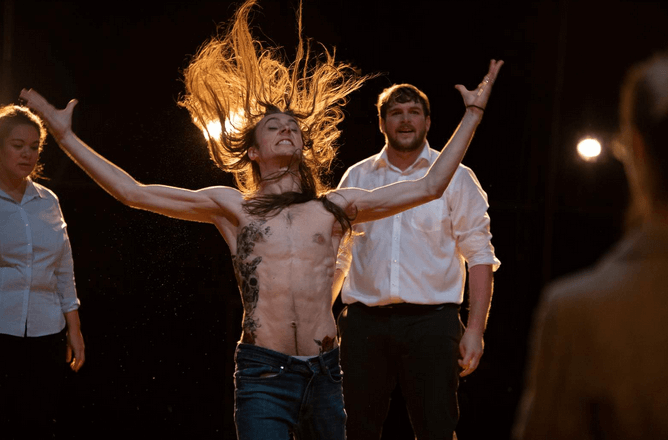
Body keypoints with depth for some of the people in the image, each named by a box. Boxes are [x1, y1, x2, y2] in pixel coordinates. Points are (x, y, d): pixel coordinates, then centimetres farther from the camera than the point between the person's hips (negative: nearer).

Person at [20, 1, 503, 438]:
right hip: (263, 372, -2)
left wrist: (473, 113, 17)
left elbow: (429, 186, 16)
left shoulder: (335, 207, 14)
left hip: (323, 372, 3)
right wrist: (66, 135, 7)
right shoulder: (232, 206, 10)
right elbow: (134, 193, 8)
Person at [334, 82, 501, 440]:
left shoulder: (456, 178, 7)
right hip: (365, 322, 2)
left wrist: (475, 329, -7)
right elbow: (338, 256, 19)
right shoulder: (357, 178, 13)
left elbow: (479, 256, 3)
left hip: (430, 320, -2)